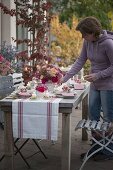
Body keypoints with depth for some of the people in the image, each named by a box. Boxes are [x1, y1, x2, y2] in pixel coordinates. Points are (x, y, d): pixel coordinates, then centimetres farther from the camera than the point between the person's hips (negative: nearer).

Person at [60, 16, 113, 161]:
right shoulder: (87, 42, -2)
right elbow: (80, 61, 3)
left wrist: (98, 75, -21)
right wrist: (65, 78, -2)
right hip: (95, 85, 8)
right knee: (93, 116, 13)